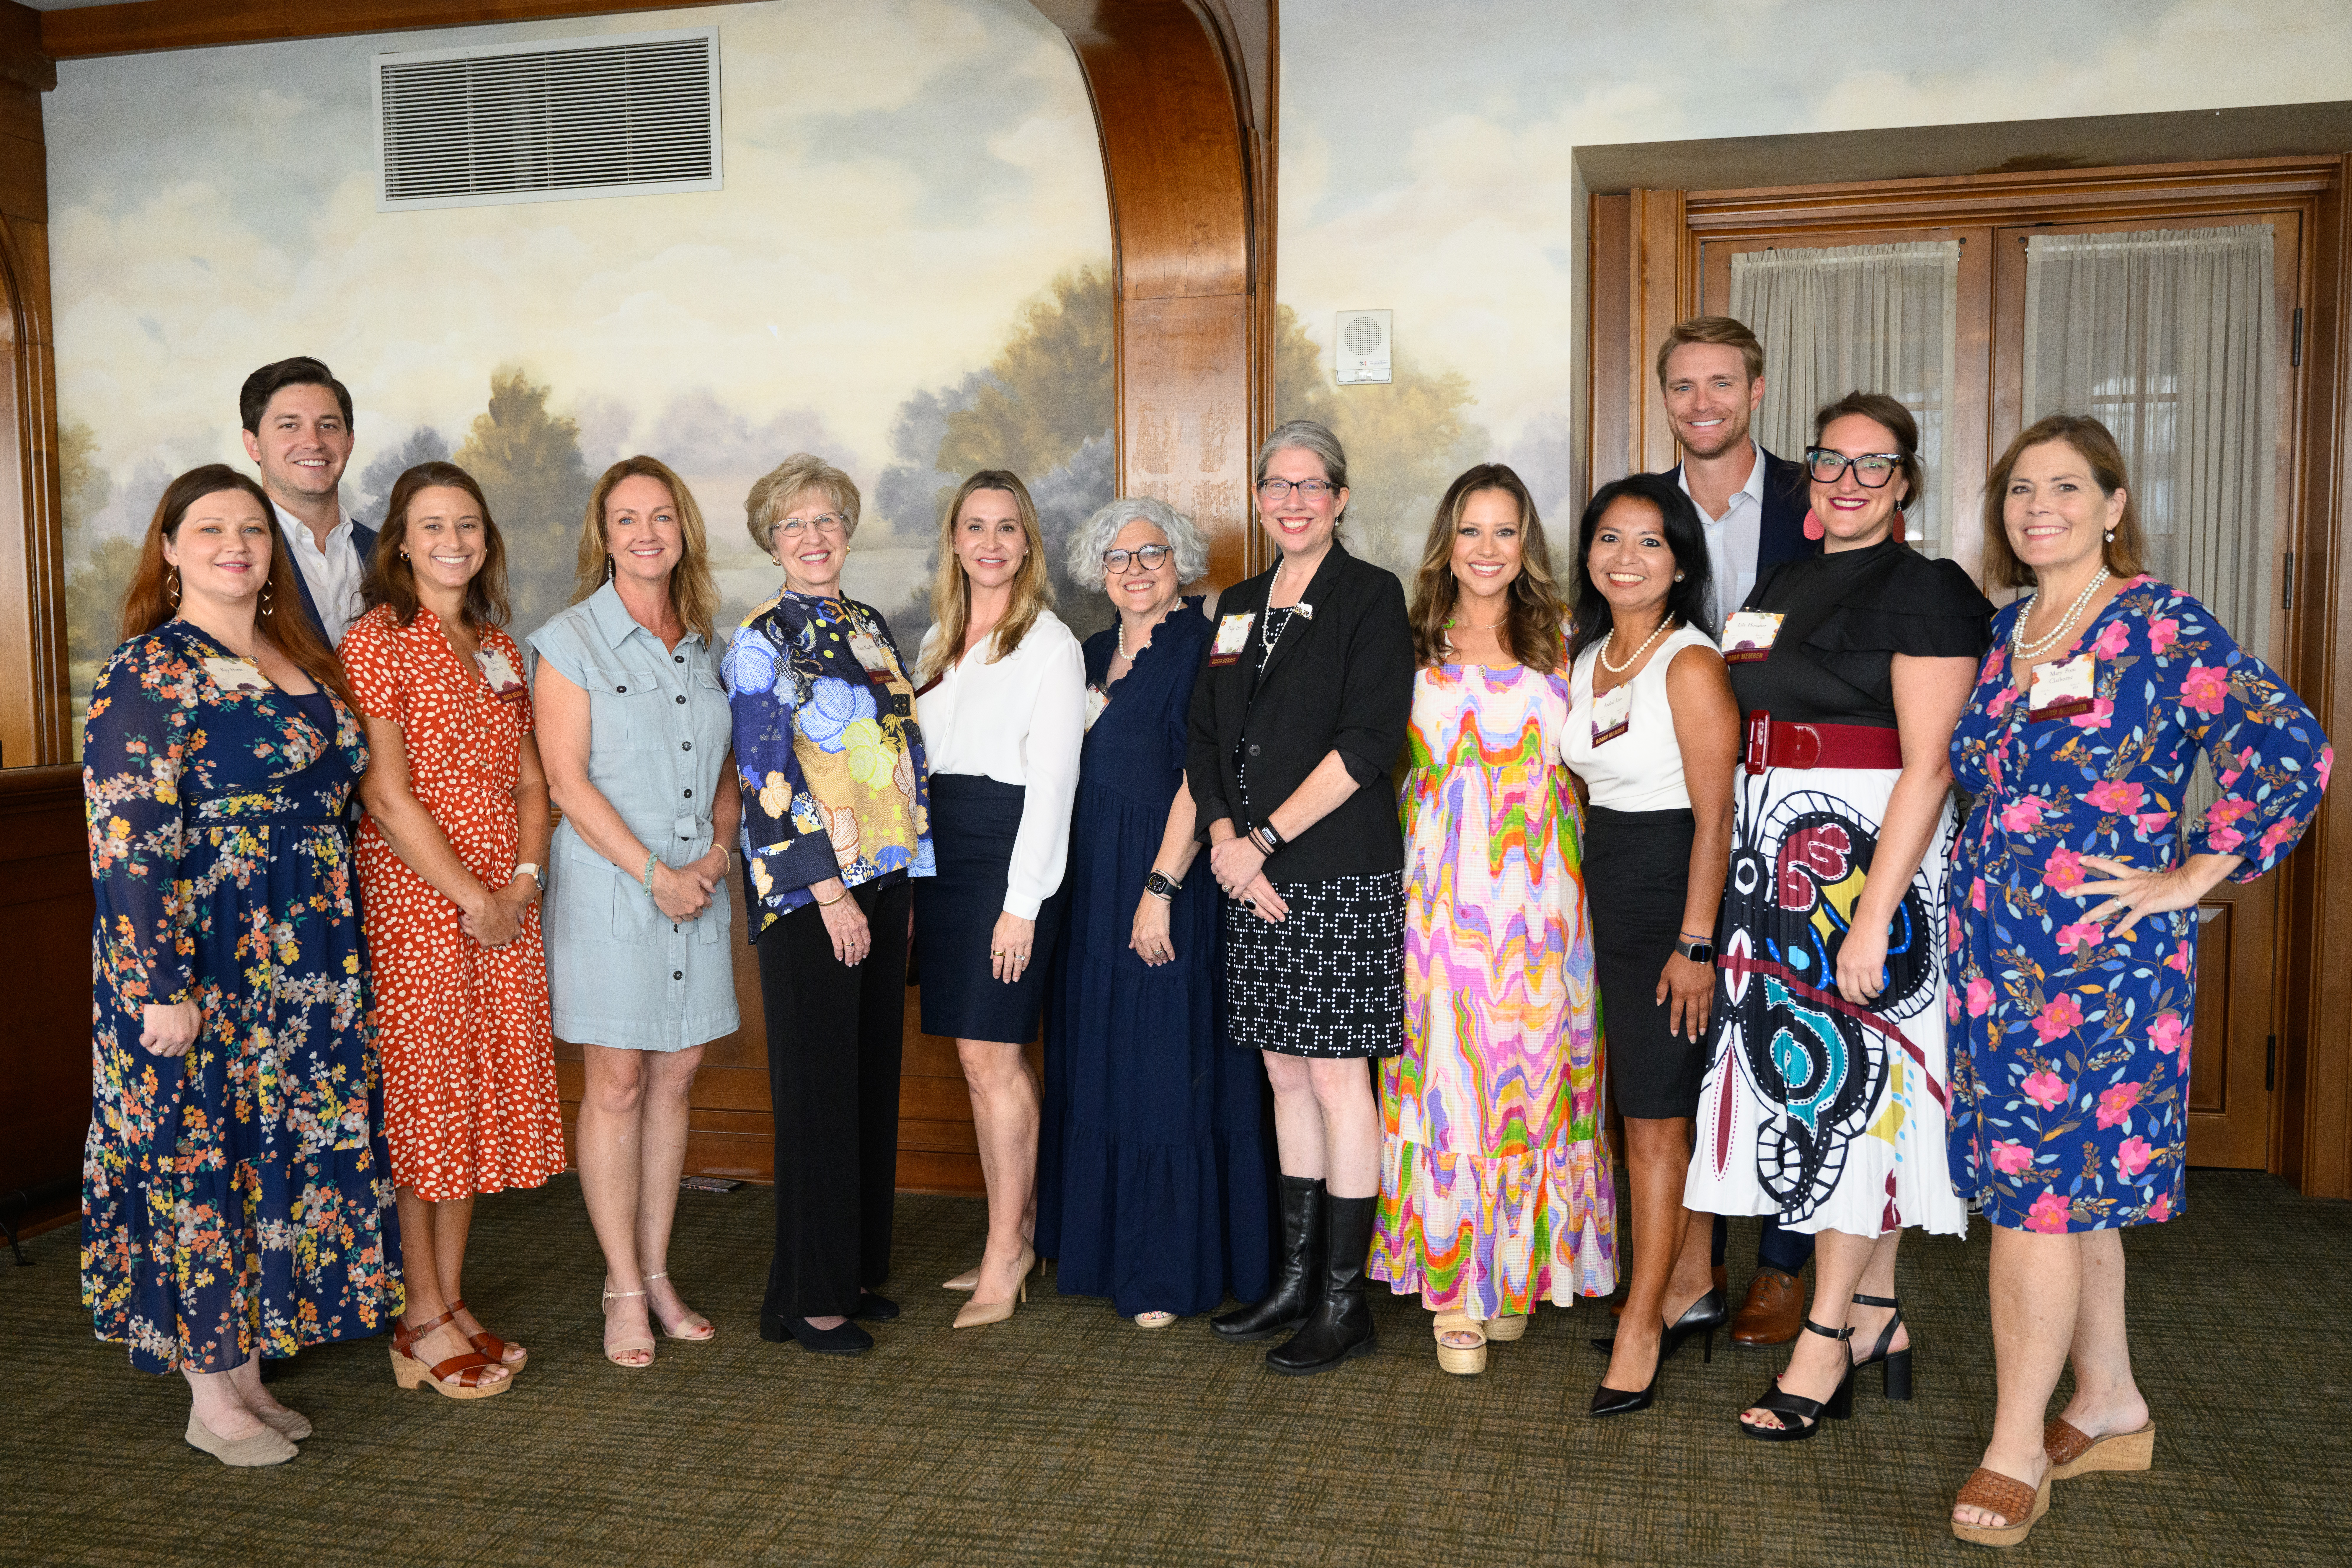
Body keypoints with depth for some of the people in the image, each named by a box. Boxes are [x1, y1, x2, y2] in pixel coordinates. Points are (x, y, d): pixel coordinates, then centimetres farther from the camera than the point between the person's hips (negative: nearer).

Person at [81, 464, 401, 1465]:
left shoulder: (301, 662, 11)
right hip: (201, 966, -7)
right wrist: (159, 988, -19)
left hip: (306, 968, 7)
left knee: (285, 1155, 12)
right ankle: (211, 1398, 16)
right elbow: (127, 842, -16)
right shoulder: (149, 673, -11)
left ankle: (248, 1368, 27)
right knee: (200, 1158, 3)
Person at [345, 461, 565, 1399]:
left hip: (506, 906, 7)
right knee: (419, 1099, 0)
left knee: (480, 1098, 10)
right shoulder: (375, 641, -6)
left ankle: (453, 1303, 22)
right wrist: (471, 897, -13)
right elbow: (388, 796, -13)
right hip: (415, 898, -6)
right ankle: (423, 1323, 12)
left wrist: (524, 880, -2)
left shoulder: (498, 644, 15)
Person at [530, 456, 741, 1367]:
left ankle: (657, 1273, 20)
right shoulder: (569, 641, -4)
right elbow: (567, 781, -9)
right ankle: (625, 1292, 11)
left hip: (697, 892, 5)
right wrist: (654, 873, -13)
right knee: (616, 1087, 0)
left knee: (675, 1080, 9)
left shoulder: (703, 644, 12)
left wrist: (715, 857, -3)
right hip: (607, 889, -5)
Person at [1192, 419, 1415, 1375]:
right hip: (1253, 875, 6)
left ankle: (1344, 1305, 8)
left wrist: (1265, 839, -14)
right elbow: (1207, 740, 13)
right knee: (1285, 1073, 11)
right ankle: (1295, 1281, 22)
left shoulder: (1370, 597, -4)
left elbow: (1368, 741, -14)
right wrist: (1226, 841, -4)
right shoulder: (1239, 606, 16)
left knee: (1336, 1076, -2)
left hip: (1340, 874, -6)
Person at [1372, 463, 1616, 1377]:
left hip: (1536, 890, 1)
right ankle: (1453, 1290, 6)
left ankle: (1517, 1271, 20)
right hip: (1443, 891, -1)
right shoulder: (1413, 644, 8)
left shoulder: (1558, 643, 11)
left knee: (1532, 1073, 4)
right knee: (1450, 1071, -3)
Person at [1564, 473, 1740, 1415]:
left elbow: (1715, 815, -16)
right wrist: (1588, 874, 12)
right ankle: (1693, 1284, 28)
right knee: (1662, 1103, 14)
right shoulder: (1585, 658, 10)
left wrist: (1695, 943, -19)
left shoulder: (1691, 665, -13)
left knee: (1653, 1117, -2)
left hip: (1673, 888, -7)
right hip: (1609, 893, 7)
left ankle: (1642, 1326, 8)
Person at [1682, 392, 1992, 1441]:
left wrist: (1874, 914, -22)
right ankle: (1878, 1318, 24)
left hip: (1872, 866, -7)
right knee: (1820, 1084, 11)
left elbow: (1929, 767, -15)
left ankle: (1826, 1340, 7)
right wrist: (1735, 889, 13)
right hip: (1780, 870, 7)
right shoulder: (1783, 585, 15)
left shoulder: (1923, 591, -8)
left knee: (1849, 1085, -3)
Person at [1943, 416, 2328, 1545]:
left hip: (2099, 955, -6)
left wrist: (2189, 877, -14)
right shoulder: (2004, 631, 11)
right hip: (1998, 949, 7)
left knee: (2041, 1187, -5)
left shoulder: (2162, 628, -9)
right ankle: (2111, 1410, 30)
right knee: (2073, 1184, 14)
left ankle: (2017, 1449, 8)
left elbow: (2292, 749, -17)